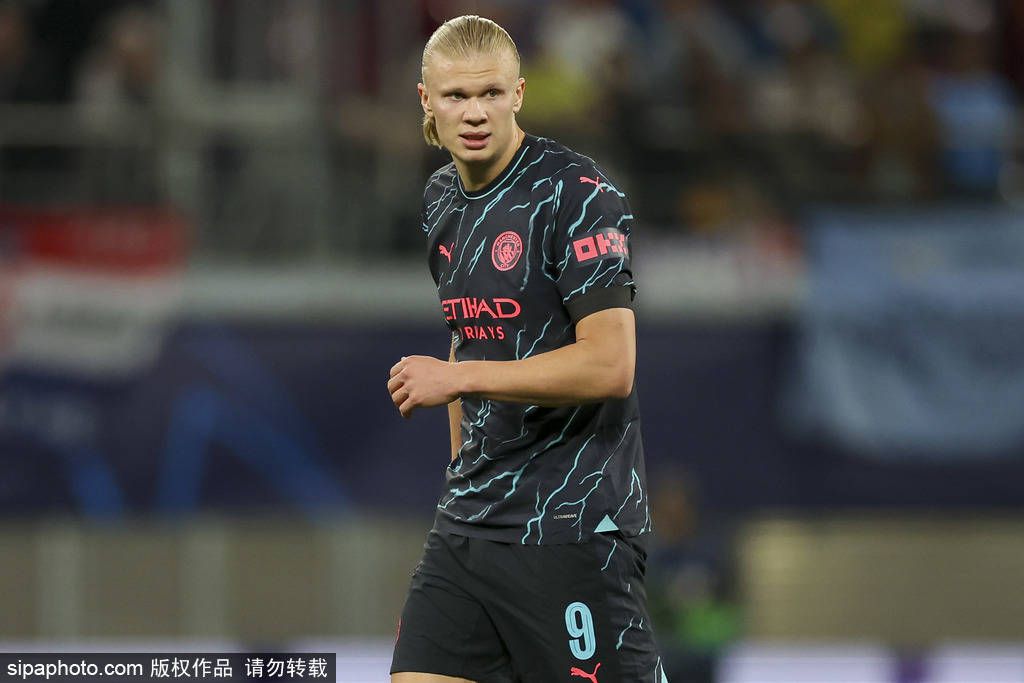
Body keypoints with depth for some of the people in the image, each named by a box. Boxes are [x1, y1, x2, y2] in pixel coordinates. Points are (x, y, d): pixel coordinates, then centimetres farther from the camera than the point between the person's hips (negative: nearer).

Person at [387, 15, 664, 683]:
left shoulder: (578, 194, -13)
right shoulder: (442, 201, 12)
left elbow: (609, 365, -21)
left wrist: (457, 377, -18)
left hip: (572, 524, -7)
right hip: (468, 521, 7)